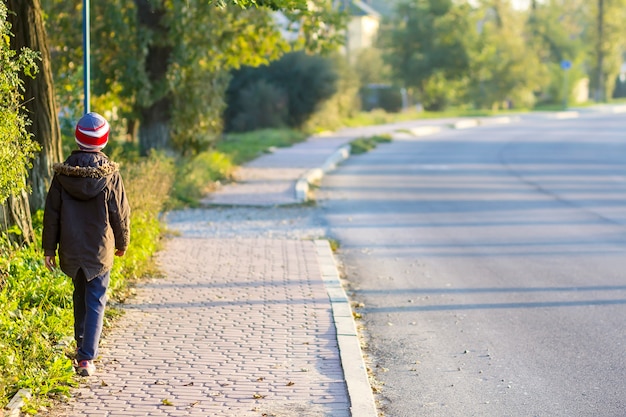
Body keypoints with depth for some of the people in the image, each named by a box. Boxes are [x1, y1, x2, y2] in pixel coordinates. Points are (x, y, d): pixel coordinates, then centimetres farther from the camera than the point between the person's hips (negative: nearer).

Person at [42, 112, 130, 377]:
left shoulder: (63, 174, -6)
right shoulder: (110, 174, -11)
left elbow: (52, 214, -2)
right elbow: (121, 213, -4)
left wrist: (49, 248, 6)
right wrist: (123, 243, 12)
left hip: (71, 250, 3)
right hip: (101, 250, -2)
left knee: (80, 295, 24)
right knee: (95, 302, 1)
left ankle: (82, 344, 38)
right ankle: (87, 358, -8)